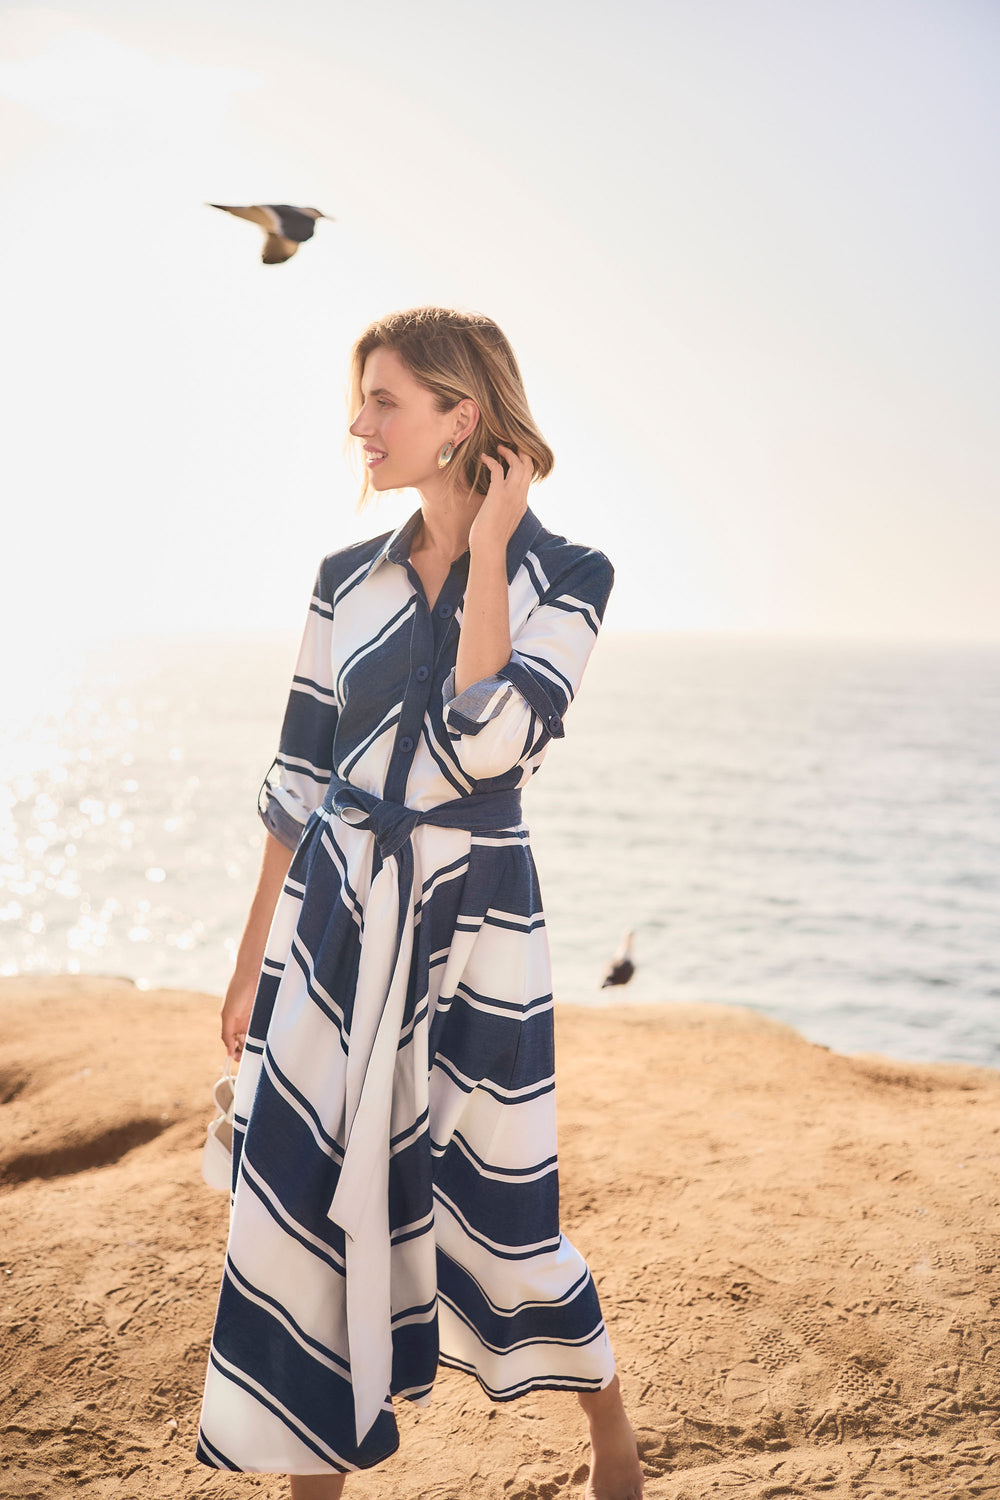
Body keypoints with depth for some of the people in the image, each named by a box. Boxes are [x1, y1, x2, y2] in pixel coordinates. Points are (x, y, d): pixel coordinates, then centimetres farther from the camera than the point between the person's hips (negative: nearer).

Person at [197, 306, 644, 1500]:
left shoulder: (563, 576, -5)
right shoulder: (350, 580, 6)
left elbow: (487, 742, -21)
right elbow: (299, 779, 9)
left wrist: (486, 552, -14)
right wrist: (255, 956, 9)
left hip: (469, 931, -3)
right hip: (332, 929, 4)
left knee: (499, 1215, 5)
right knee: (305, 1204, 3)